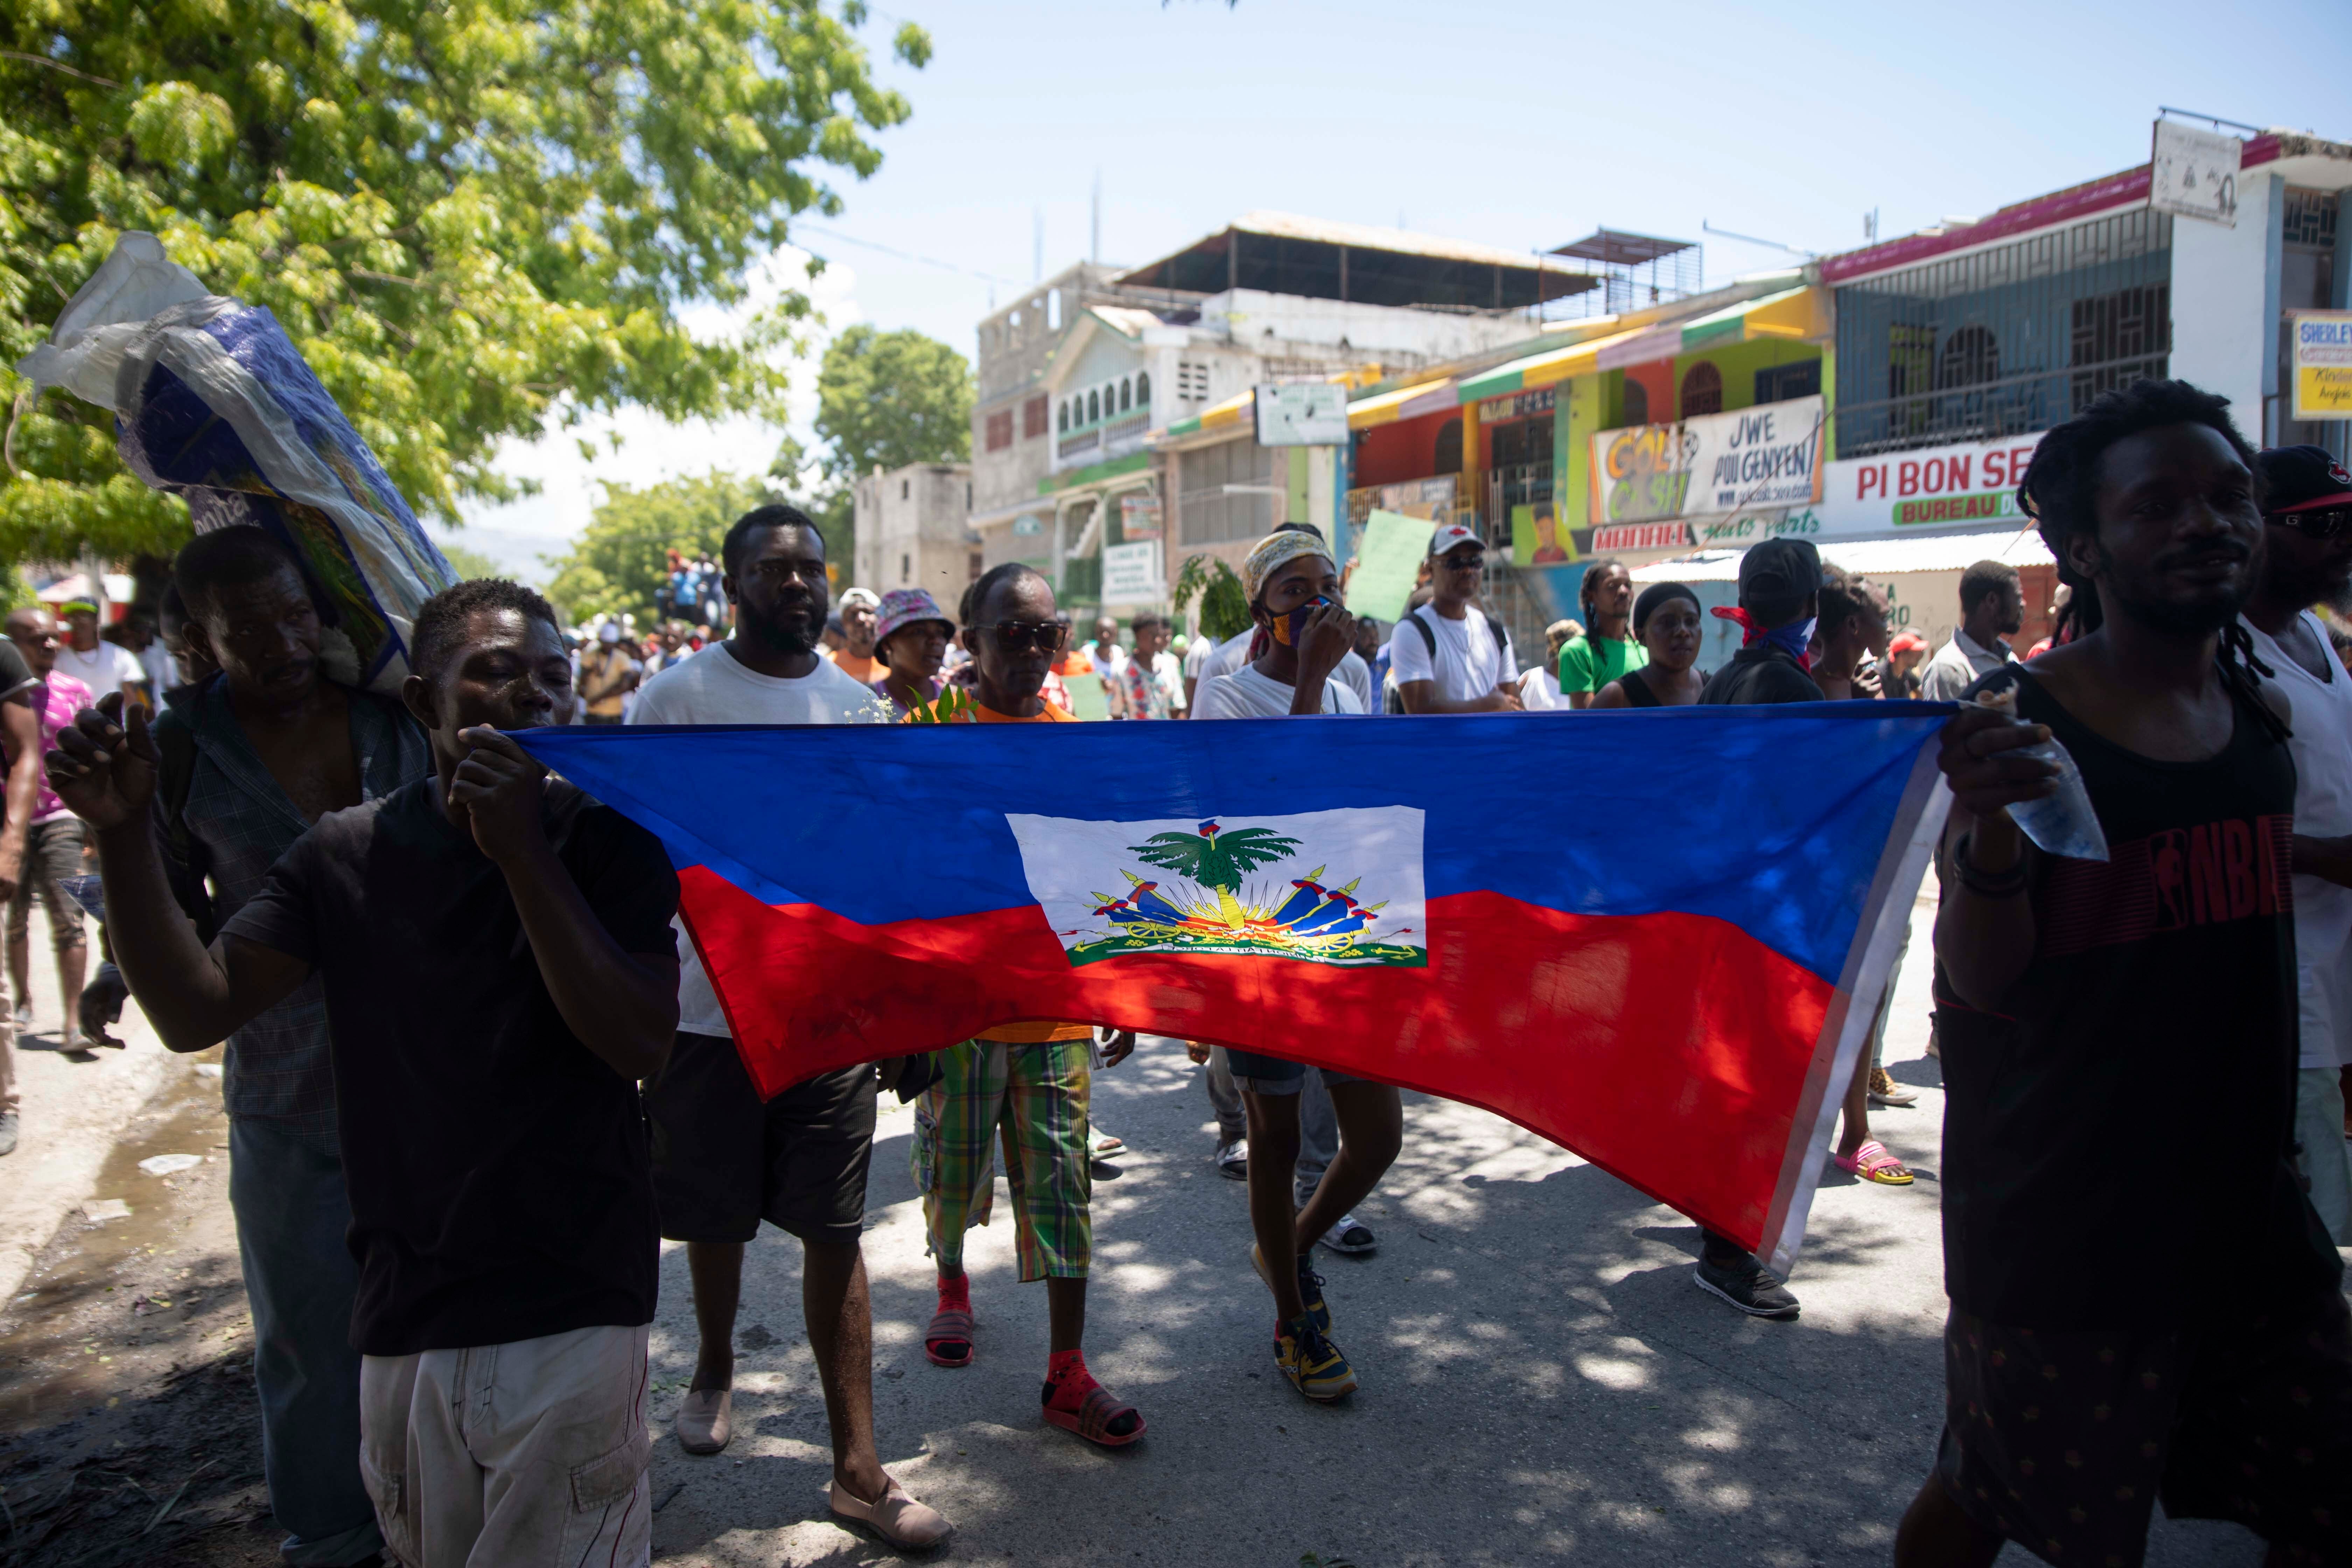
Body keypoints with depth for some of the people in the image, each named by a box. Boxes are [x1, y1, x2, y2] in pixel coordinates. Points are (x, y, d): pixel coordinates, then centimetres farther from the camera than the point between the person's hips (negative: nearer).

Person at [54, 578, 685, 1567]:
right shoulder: (347, 852, 3)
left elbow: (642, 1043, -17)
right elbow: (194, 1012, -2)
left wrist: (523, 853, -22)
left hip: (570, 1310, -3)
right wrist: (122, 834, -13)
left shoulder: (608, 842, -7)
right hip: (403, 1309, 3)